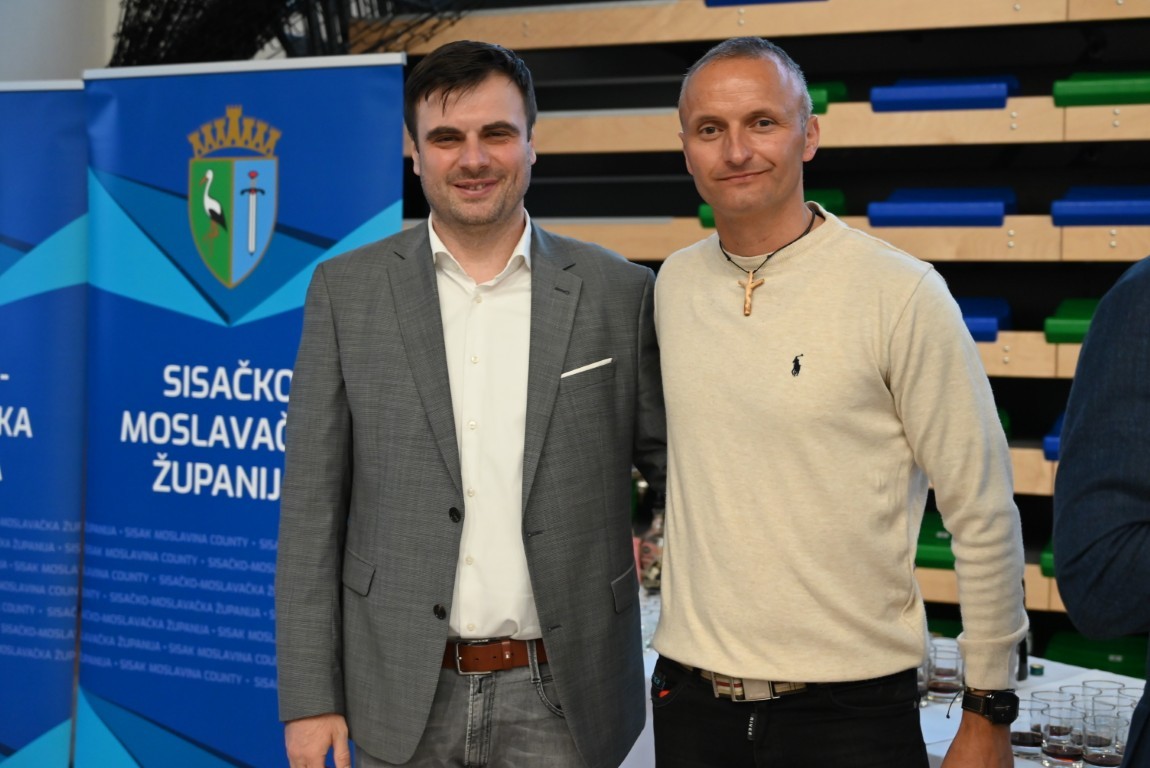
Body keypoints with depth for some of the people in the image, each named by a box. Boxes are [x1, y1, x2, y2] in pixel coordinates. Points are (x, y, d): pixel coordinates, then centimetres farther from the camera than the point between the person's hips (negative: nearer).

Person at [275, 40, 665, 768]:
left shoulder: (618, 291, 1)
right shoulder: (346, 291, 1)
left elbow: (678, 464, 8)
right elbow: (312, 504, 1)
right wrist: (309, 696, -3)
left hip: (558, 702, 0)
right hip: (403, 699, 0)